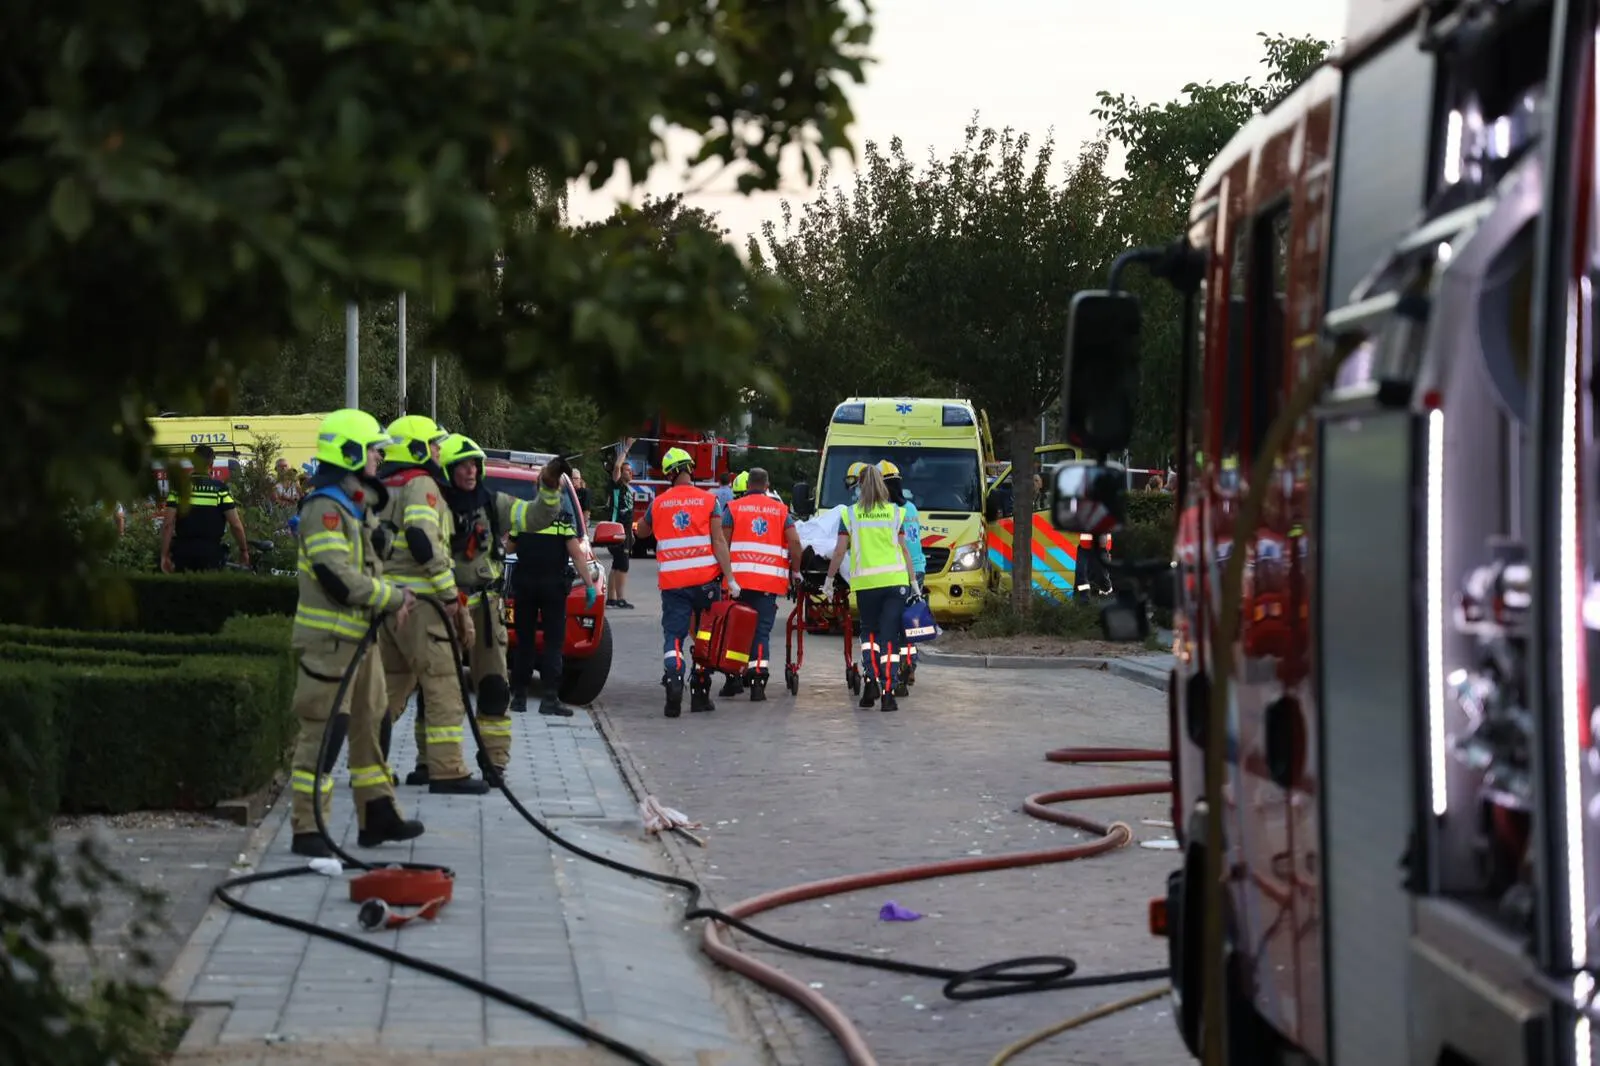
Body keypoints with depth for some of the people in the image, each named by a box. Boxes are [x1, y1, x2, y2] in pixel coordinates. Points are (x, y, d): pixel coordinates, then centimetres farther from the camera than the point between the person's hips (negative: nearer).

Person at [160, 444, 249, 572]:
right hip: (211, 552, -1)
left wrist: (164, 555, -3)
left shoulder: (179, 487, 1)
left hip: (182, 551, 1)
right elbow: (236, 525, -6)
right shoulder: (220, 488, -3)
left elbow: (168, 525, -6)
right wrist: (244, 551, 7)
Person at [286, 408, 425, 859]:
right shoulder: (325, 508, -17)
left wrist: (393, 596, 6)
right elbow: (339, 578, -25)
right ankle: (306, 830, -4)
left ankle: (378, 817, 26)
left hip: (358, 636, 10)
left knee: (367, 725, 16)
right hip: (328, 639, -10)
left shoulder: (357, 506, 16)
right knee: (324, 732, -8)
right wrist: (394, 598, -16)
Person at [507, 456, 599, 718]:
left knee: (524, 639, 9)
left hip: (524, 581, 3)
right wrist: (590, 584, -7)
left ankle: (519, 696, 8)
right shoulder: (563, 514, -7)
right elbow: (576, 553, -10)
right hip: (553, 583, -2)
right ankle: (550, 697, -10)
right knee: (553, 641, 0)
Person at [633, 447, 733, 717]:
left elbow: (642, 531, 21)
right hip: (705, 579, 0)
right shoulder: (709, 501, -1)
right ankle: (700, 692, 14)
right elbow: (718, 541, -7)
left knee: (673, 635, 0)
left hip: (672, 581, 0)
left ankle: (673, 681, -25)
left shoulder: (658, 504, 4)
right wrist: (730, 578, -7)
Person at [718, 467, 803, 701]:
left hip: (738, 577, -1)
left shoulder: (733, 508, 6)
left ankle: (734, 677, 8)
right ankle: (758, 681, -6)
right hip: (771, 581, 1)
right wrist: (795, 572, 10)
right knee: (762, 631, 3)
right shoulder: (781, 510, 9)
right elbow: (794, 542, 0)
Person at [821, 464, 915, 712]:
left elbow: (840, 551, 3)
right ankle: (888, 694, -7)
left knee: (869, 632, 18)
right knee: (889, 636, 0)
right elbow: (904, 550, 4)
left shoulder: (851, 514, 4)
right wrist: (913, 582, 9)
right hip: (895, 579, 0)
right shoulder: (895, 512, 5)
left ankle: (870, 678, -4)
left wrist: (829, 579, 12)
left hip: (865, 581, 0)